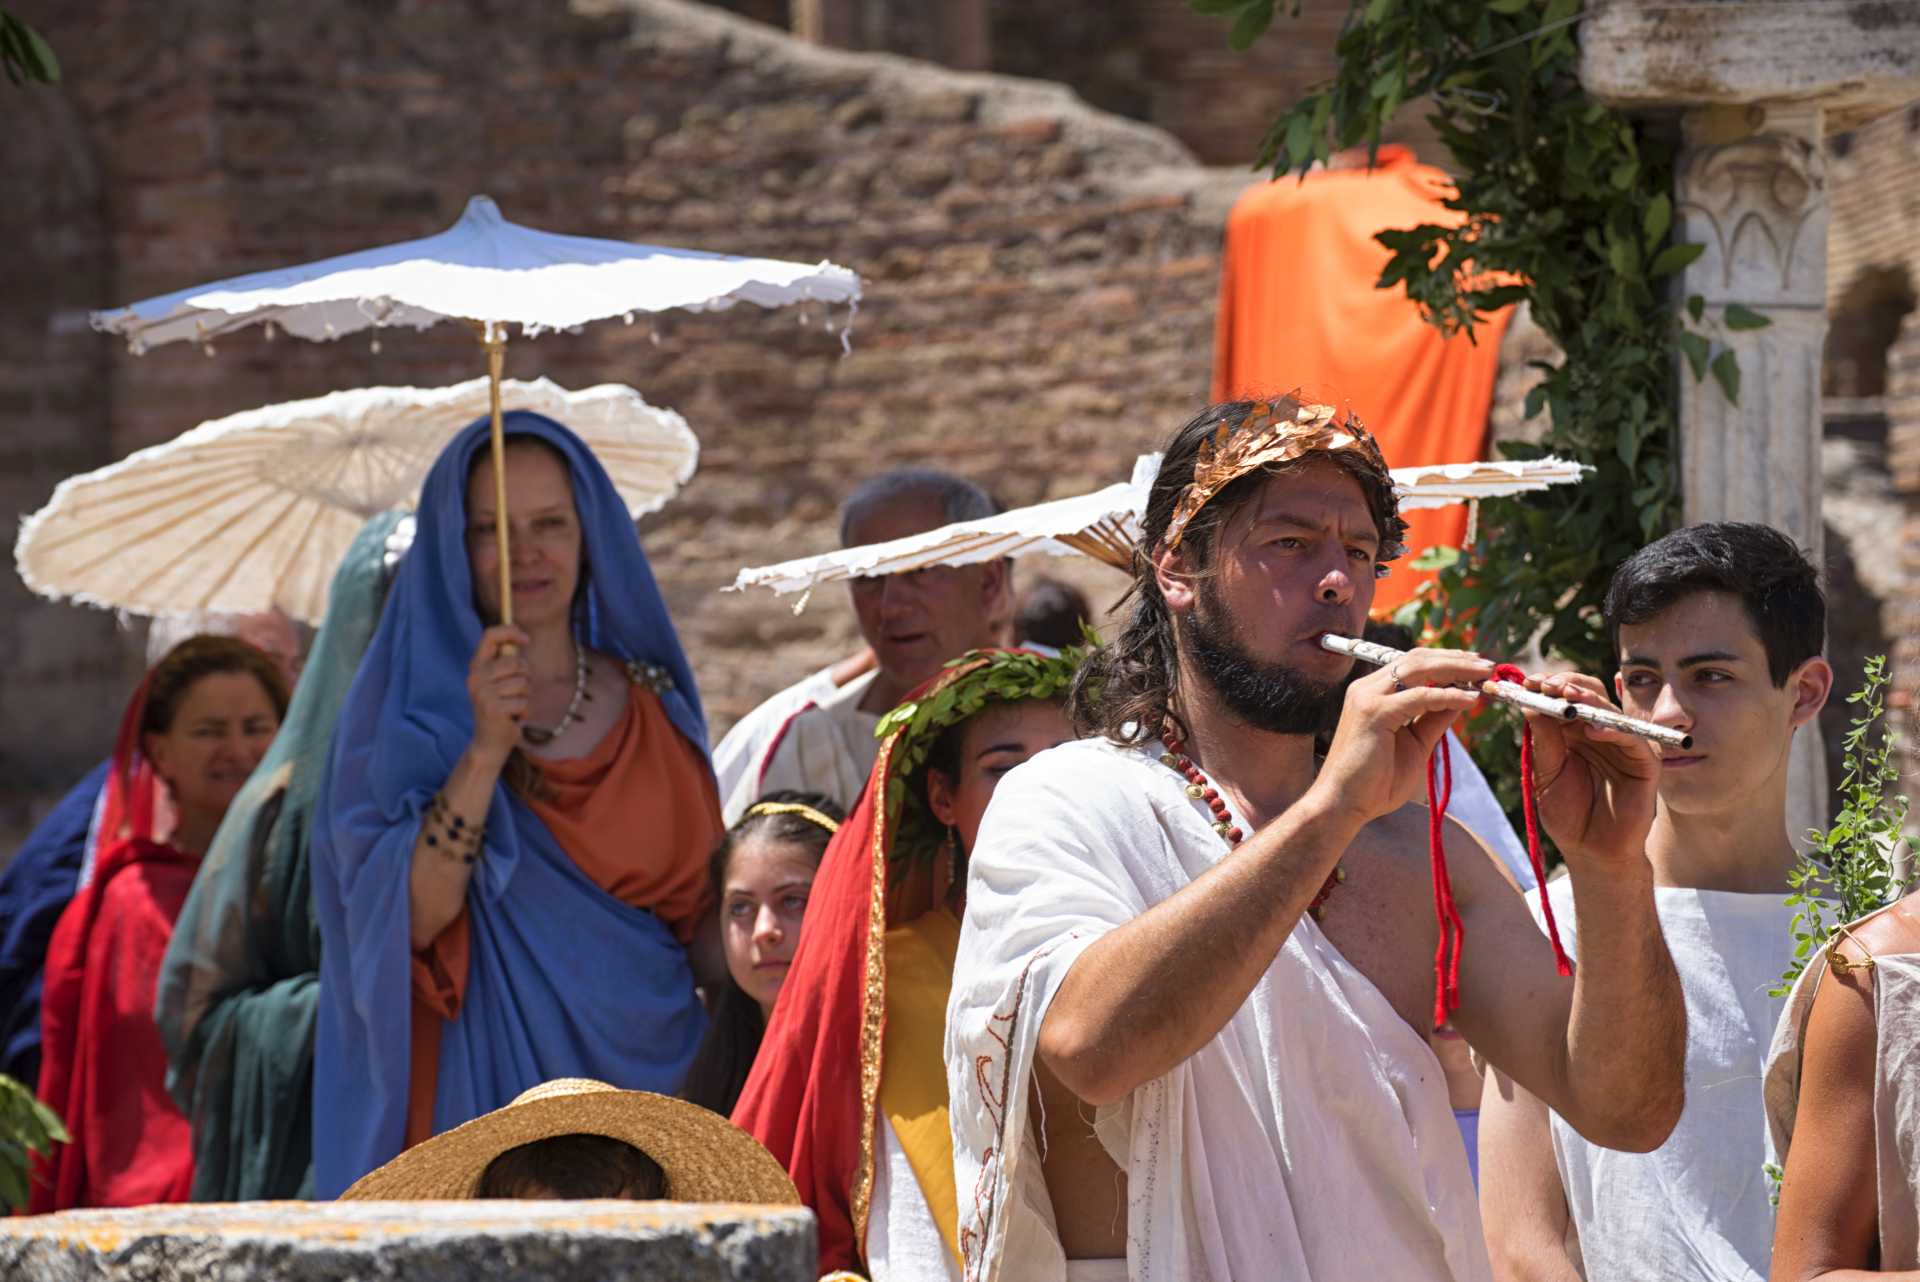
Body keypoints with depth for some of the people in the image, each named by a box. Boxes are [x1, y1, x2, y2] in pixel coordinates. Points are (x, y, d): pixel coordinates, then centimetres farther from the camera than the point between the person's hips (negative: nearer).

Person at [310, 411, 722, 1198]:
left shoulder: (652, 705, 9)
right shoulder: (408, 711, -2)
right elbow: (409, 919, -14)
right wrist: (486, 750, -23)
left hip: (645, 1068, 3)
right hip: (484, 1094, -3)